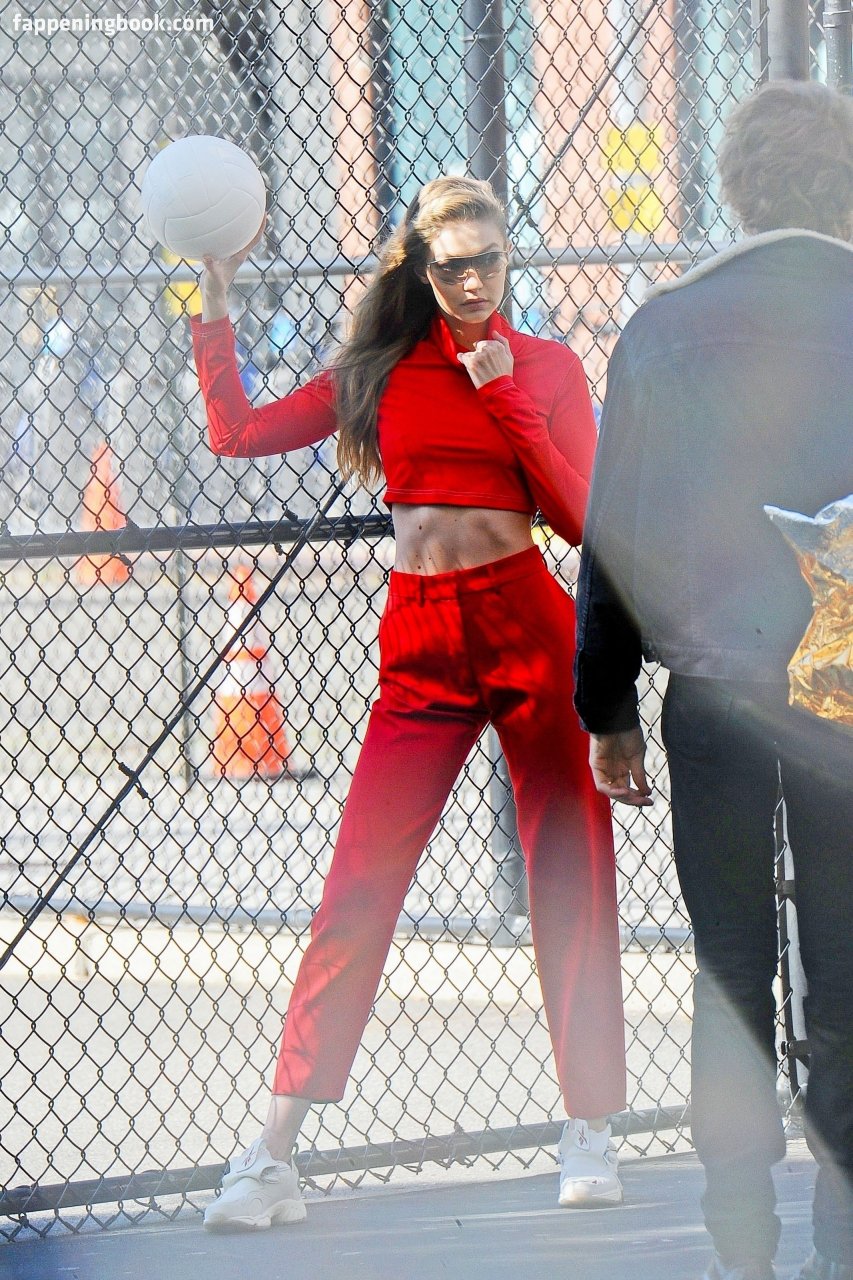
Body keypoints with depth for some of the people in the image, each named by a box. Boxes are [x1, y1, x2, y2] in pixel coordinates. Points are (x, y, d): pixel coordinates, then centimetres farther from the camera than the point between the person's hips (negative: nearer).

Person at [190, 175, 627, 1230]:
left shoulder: (547, 367, 5)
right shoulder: (380, 372, 9)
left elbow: (583, 518, -4)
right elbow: (237, 433, 7)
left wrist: (507, 400, -10)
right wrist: (215, 305, 3)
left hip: (530, 629, -1)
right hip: (420, 644, 1)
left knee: (571, 884, 2)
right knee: (356, 889, -6)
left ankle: (588, 1138, 14)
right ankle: (272, 1157, -8)